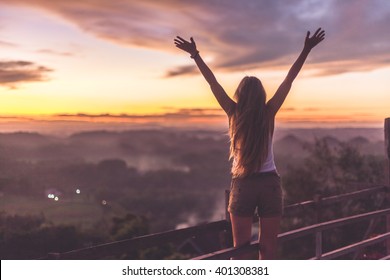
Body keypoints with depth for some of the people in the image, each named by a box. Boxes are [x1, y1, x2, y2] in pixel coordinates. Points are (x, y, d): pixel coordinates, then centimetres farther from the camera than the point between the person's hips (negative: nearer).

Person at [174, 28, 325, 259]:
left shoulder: (235, 114, -6)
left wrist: (195, 54, 7)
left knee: (241, 249, 6)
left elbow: (213, 83, 0)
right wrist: (306, 50, 2)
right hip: (270, 184, 1)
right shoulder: (269, 113, -5)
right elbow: (289, 80, -2)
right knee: (268, 250, 6)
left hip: (243, 186, 0)